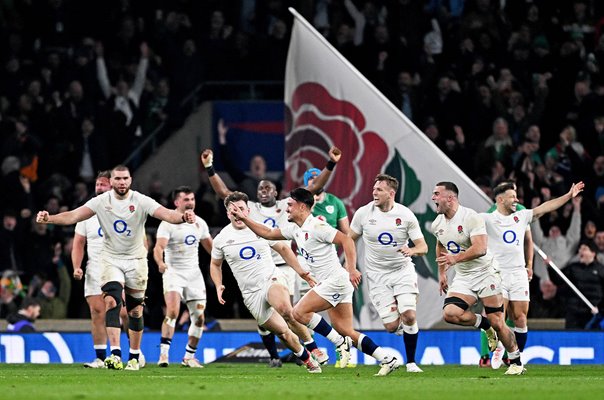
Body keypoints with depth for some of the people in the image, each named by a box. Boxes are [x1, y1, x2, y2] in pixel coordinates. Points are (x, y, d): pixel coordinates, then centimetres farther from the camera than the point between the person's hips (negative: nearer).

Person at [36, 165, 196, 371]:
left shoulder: (141, 201, -11)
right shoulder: (101, 201, -8)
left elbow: (165, 214, -23)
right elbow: (74, 216, -15)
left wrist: (183, 217, -45)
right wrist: (49, 218, -32)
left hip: (136, 261, 1)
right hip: (111, 259, -1)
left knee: (135, 311, 7)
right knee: (111, 301, -22)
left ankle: (134, 356, 23)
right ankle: (115, 354, -30)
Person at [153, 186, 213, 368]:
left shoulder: (200, 223, 9)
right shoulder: (168, 223, -9)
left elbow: (210, 247, 23)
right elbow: (159, 247, -23)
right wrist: (160, 263, -42)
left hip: (194, 274, 6)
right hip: (173, 272, -6)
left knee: (199, 317, 3)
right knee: (173, 311, -24)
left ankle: (189, 356, 16)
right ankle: (164, 353, -23)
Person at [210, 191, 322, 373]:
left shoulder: (262, 229, 2)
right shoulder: (221, 239, 3)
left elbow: (283, 249, 15)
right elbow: (215, 264, 20)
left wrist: (301, 272, 11)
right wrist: (219, 286, 3)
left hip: (272, 279, -2)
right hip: (251, 293, 2)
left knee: (284, 308, -35)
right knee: (282, 332, -7)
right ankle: (307, 360, 14)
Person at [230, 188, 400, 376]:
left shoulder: (316, 226, -13)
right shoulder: (295, 229, 15)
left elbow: (346, 240, -19)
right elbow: (268, 233, 26)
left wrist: (352, 269, -27)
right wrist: (244, 218, 20)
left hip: (336, 280, -9)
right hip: (328, 283, 9)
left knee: (299, 312, -12)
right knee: (347, 332, 4)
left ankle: (340, 343, -9)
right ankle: (387, 359, 3)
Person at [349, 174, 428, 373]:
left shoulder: (406, 215, -7)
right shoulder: (364, 213, -4)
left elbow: (423, 247, -4)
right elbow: (350, 239, 10)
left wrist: (412, 250, -26)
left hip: (403, 271, -1)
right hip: (377, 275, 1)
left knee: (409, 316, -18)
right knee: (391, 326, -10)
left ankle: (411, 362, -1)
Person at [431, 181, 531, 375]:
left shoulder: (471, 218, -19)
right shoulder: (437, 224, 4)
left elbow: (480, 249, -29)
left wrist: (455, 259, -38)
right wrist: (441, 273, 21)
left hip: (485, 273, -6)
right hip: (463, 278, 6)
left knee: (497, 323, -6)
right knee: (450, 313, -20)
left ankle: (516, 362, 12)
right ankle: (484, 325, 6)